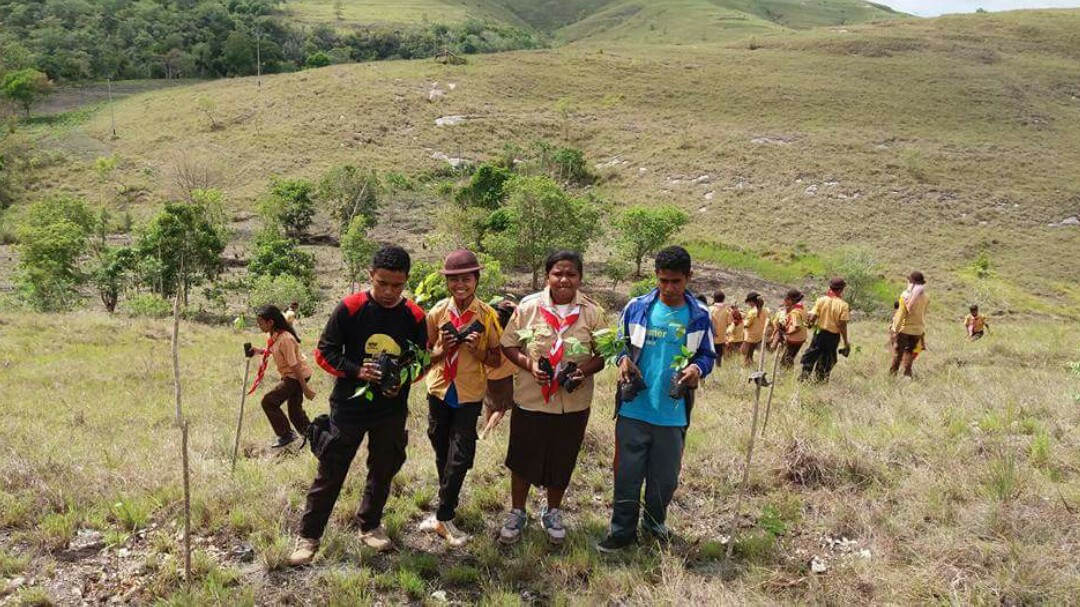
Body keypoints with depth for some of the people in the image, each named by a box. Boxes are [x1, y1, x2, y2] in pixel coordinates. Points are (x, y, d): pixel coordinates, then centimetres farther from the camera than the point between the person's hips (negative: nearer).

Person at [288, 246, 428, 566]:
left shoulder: (414, 317, -4)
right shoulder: (350, 308, -12)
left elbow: (421, 360, 8)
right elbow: (324, 352, -6)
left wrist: (402, 379, -13)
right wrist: (357, 371, -21)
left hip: (392, 410, 3)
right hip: (349, 407, -3)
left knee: (383, 471, 15)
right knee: (330, 473, 3)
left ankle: (370, 526, 35)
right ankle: (308, 536, 15)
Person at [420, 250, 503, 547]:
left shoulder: (487, 315, -9)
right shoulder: (438, 312, -4)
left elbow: (496, 360, -1)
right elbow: (427, 355, 4)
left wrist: (478, 350, -21)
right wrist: (443, 349, -17)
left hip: (469, 393, -3)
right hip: (440, 389, 3)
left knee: (458, 457, -5)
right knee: (442, 452, 16)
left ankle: (443, 517, 5)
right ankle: (448, 504, 36)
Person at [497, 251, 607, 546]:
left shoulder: (592, 312, -3)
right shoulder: (528, 306, -5)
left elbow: (603, 353, 1)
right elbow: (508, 345, 0)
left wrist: (585, 371, -18)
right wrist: (529, 364, -18)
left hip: (573, 403, 1)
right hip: (529, 399, -1)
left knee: (562, 461, 15)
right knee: (523, 459, 12)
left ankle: (552, 513, 39)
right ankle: (517, 513, 34)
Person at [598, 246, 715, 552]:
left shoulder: (699, 315, 0)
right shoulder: (637, 307, -1)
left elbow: (708, 355, 8)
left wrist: (697, 368, -14)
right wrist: (623, 360, -12)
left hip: (673, 414, 1)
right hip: (634, 409, -1)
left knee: (665, 476, 14)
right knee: (627, 473, 6)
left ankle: (655, 524, 37)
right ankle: (622, 530, 22)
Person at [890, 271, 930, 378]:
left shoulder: (905, 295, -11)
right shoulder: (926, 297, 1)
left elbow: (901, 314, -12)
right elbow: (923, 315, 5)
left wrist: (895, 328, -8)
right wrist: (923, 329, 12)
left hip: (904, 328, -3)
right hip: (918, 330, 3)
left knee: (898, 352, 5)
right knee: (910, 352, 12)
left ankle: (892, 373, 7)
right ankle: (907, 373, 8)